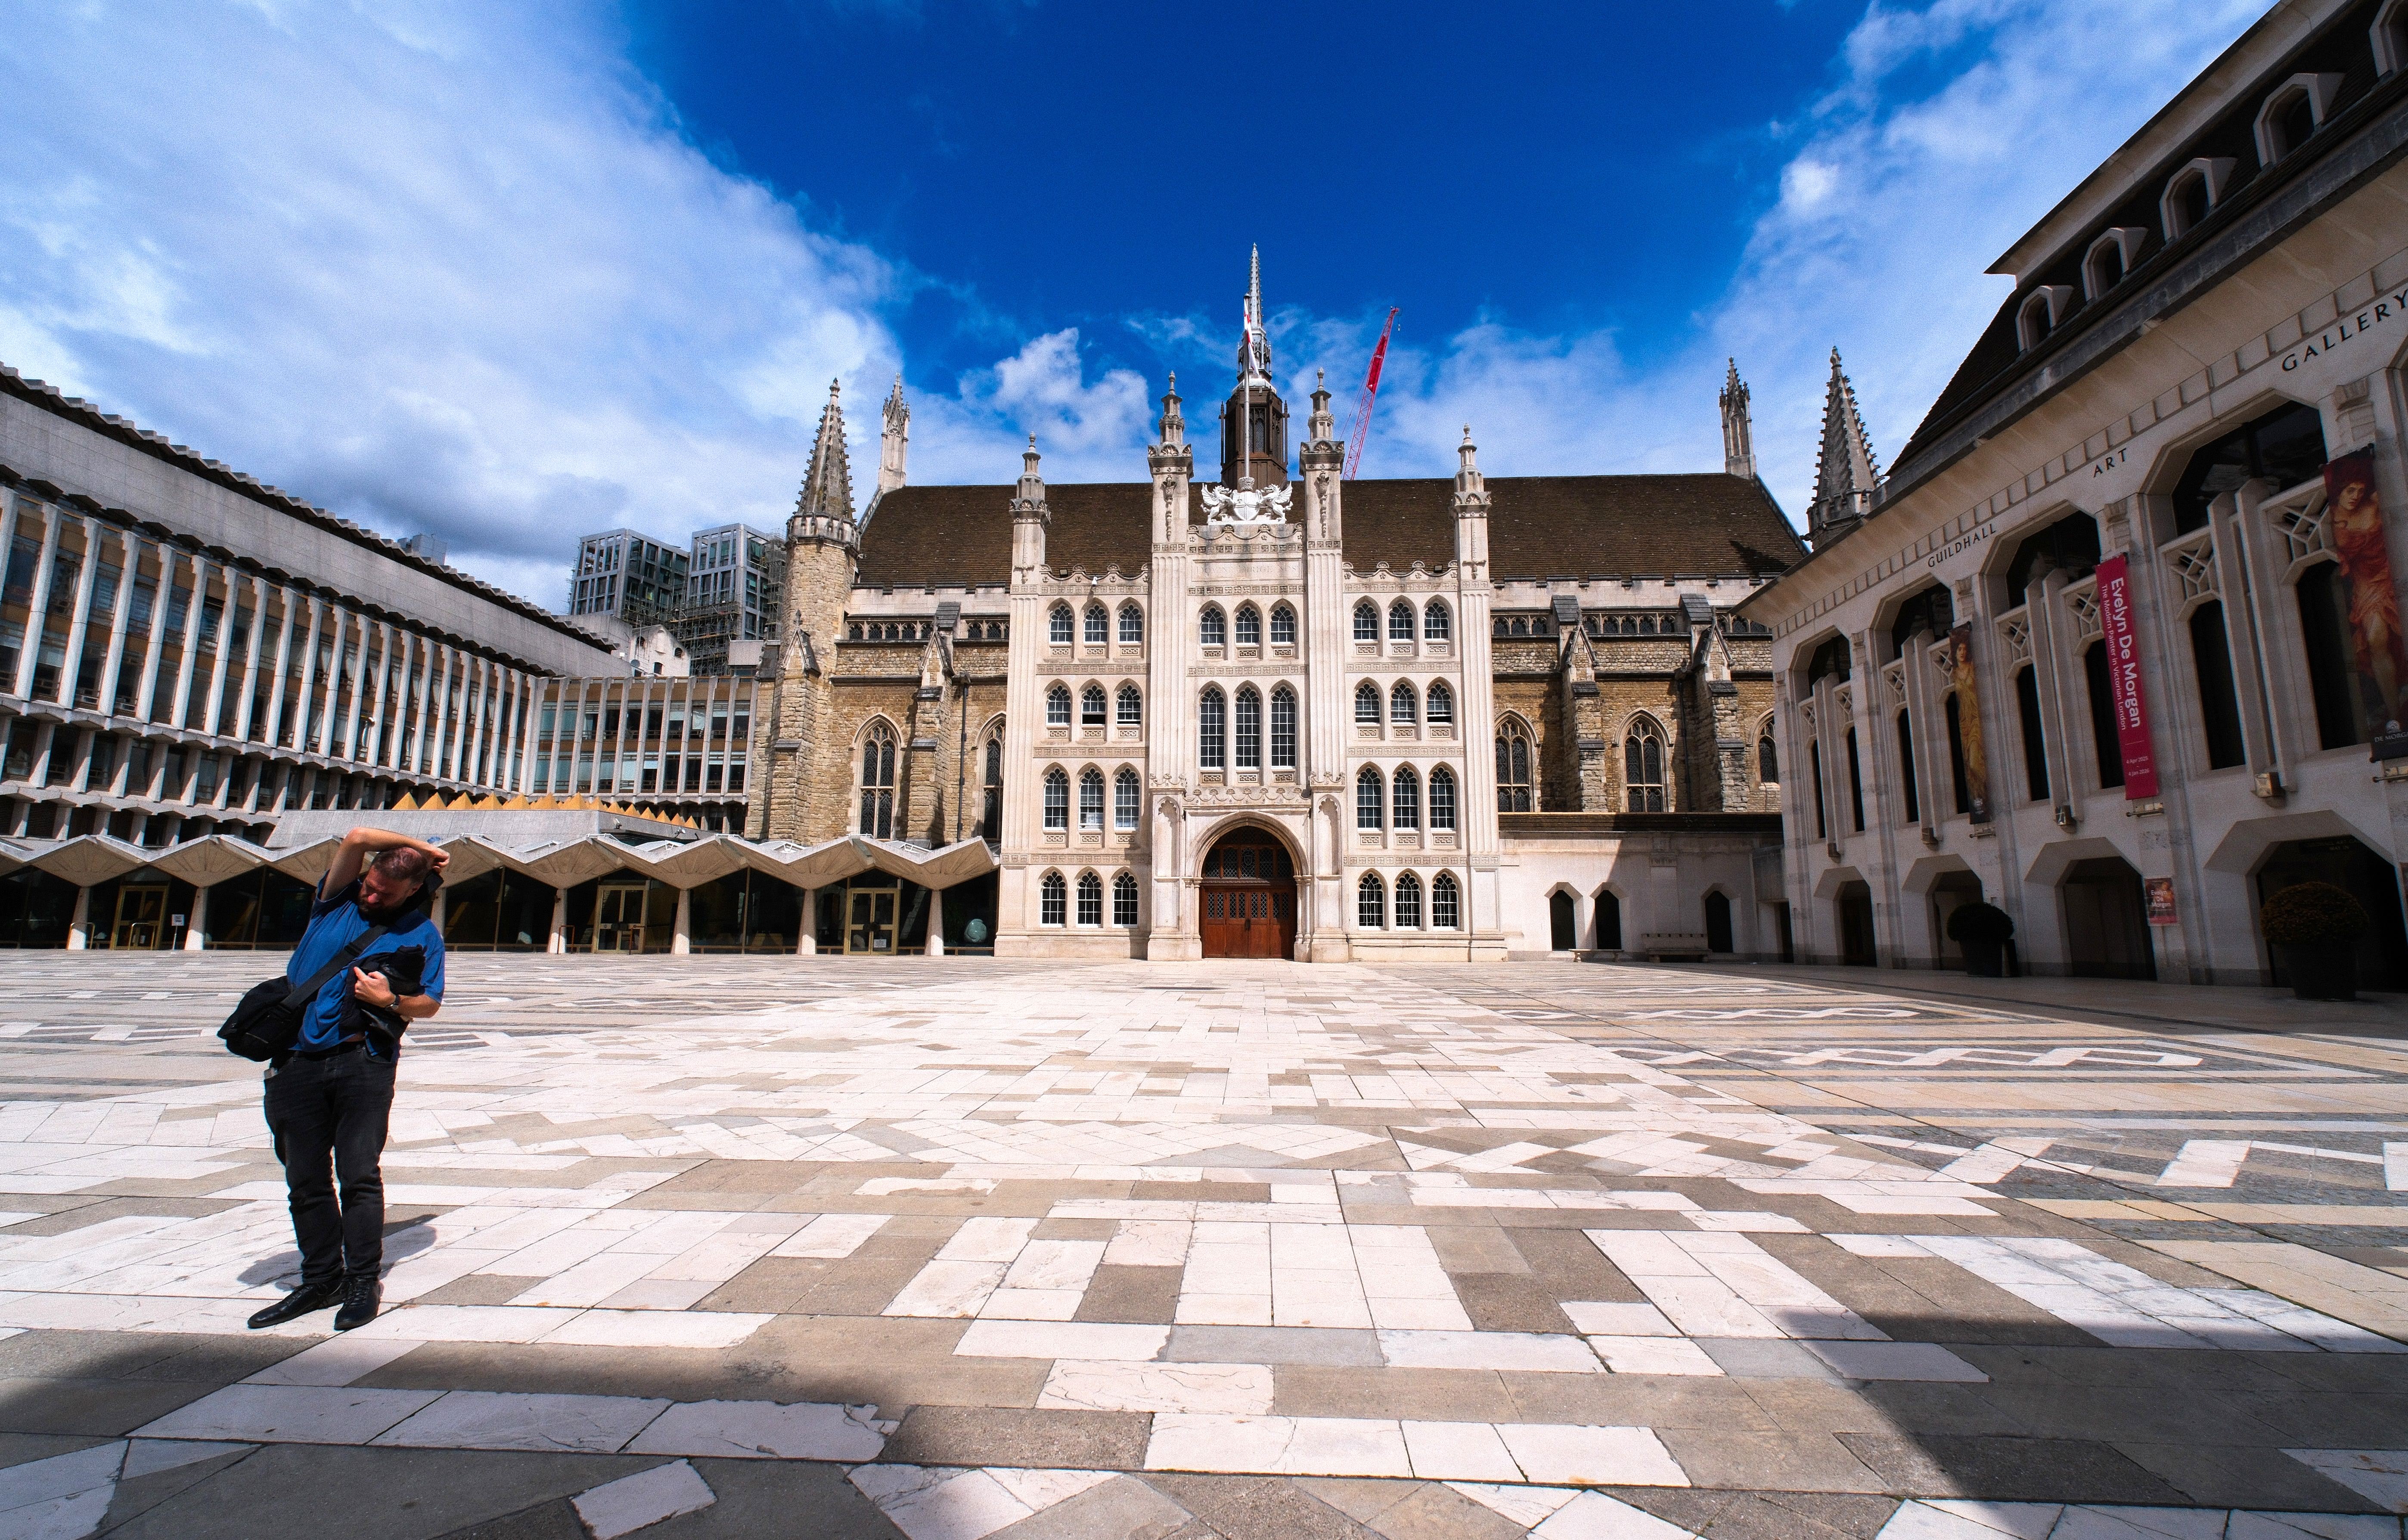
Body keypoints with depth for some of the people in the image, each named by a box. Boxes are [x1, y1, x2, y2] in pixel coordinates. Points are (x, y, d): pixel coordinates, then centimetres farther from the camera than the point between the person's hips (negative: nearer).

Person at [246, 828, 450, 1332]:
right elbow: (357, 838, -10)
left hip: (363, 1062, -2)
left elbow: (430, 1004, 4)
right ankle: (321, 1279, 19)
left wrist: (392, 1002, -14)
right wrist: (421, 847, -3)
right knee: (305, 1180, 8)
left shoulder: (422, 935, 4)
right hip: (298, 1062, 3)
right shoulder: (339, 898, 6)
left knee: (359, 1174, -4)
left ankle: (363, 1282, 4)